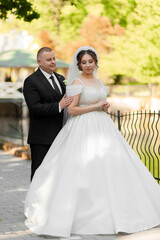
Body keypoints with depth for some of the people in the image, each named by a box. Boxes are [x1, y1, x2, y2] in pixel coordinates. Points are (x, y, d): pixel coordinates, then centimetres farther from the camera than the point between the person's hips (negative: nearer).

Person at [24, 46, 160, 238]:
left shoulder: (98, 81, 15)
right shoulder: (77, 82, -8)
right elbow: (72, 109, -15)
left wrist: (105, 106, 3)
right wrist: (97, 106, -13)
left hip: (102, 128, 8)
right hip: (84, 128, -8)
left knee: (109, 167, 6)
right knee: (82, 170, -9)